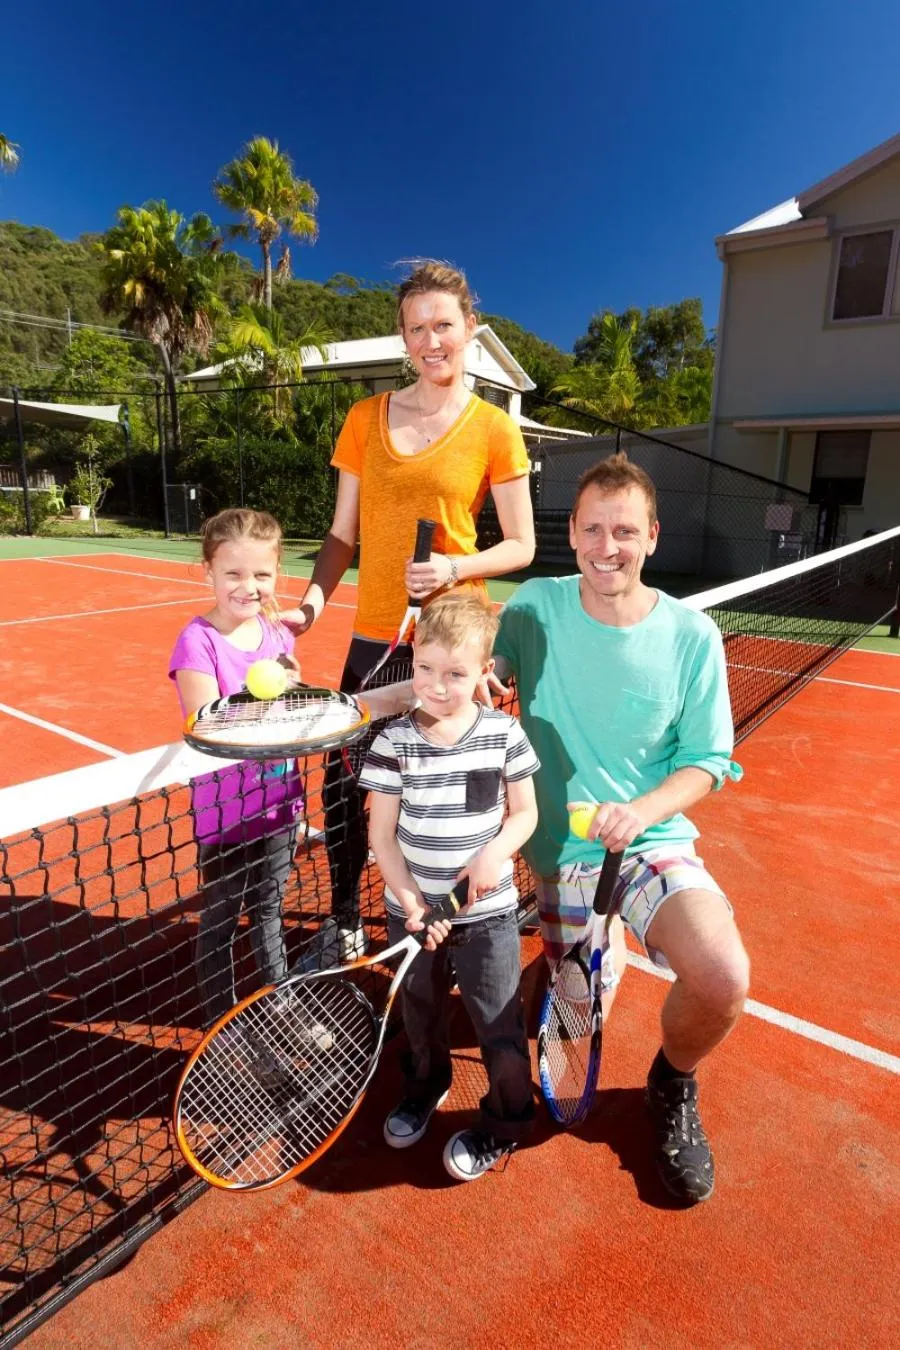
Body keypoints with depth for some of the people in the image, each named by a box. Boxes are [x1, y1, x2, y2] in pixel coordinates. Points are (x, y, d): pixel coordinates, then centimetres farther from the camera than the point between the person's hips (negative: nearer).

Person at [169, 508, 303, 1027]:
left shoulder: (278, 633, -1)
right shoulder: (199, 641, -18)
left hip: (279, 806, 5)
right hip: (225, 814, -5)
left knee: (269, 910, 25)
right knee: (220, 922, 16)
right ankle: (222, 1019, 40)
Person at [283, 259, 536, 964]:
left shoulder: (493, 428, -1)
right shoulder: (366, 418, 8)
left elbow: (521, 546, 1)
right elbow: (344, 534, 9)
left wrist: (455, 567, -17)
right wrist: (314, 599, -8)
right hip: (374, 636, 3)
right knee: (343, 781, 6)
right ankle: (345, 918, 30)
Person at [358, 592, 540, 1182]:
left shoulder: (505, 733, -12)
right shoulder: (394, 741, -13)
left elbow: (525, 812, -1)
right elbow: (382, 832, -8)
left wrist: (495, 853, -19)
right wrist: (410, 901, -16)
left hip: (488, 911, -1)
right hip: (414, 910, 2)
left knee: (500, 1023, 8)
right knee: (420, 1012, 24)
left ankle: (506, 1122, 37)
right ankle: (426, 1085, 54)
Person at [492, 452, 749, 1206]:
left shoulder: (692, 636, -10)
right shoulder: (536, 606, -8)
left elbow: (708, 762, -5)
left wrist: (641, 810, -24)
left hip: (655, 844, -1)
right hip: (561, 854, 1)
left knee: (723, 981, -27)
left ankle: (674, 1084, 10)